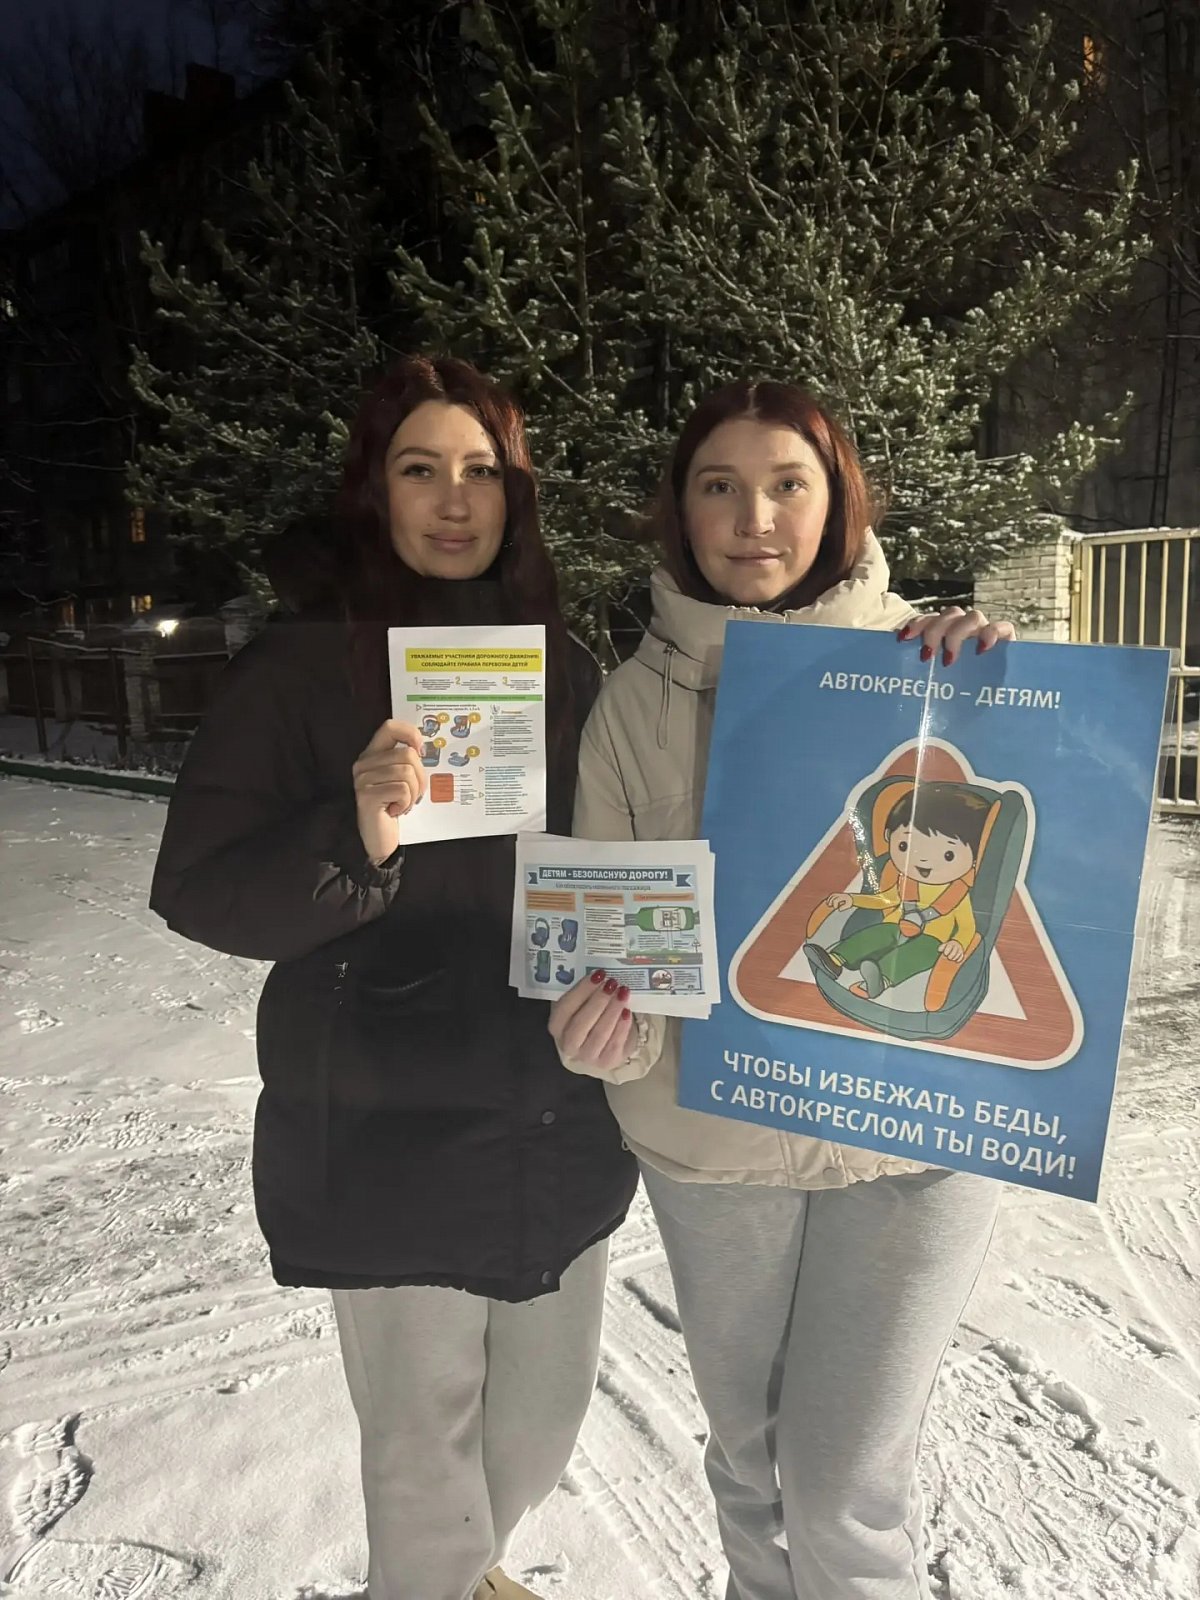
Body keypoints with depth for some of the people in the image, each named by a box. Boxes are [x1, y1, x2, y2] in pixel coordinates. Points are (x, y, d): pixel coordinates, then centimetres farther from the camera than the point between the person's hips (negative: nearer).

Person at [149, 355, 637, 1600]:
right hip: (385, 1136, -4)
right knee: (424, 1442, 9)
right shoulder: (301, 668, -7)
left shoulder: (561, 668, 5)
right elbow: (195, 888, -12)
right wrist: (351, 842, -29)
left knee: (546, 1413, 21)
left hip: (557, 1121, 5)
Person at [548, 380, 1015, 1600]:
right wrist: (613, 1023, -23)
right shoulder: (638, 696, -4)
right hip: (710, 1136, 2)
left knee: (844, 1491, 8)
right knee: (747, 1456, 22)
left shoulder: (917, 657, -6)